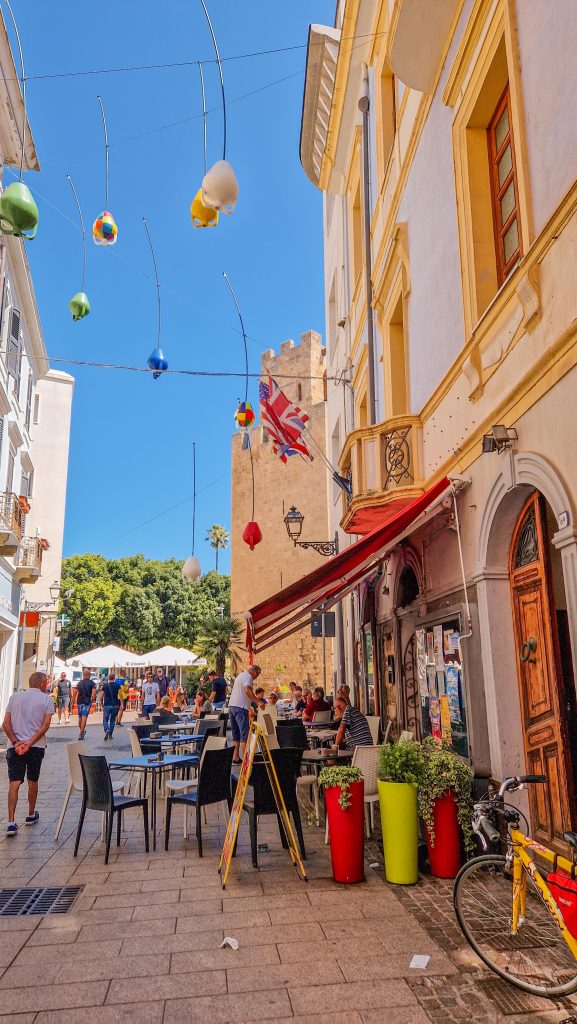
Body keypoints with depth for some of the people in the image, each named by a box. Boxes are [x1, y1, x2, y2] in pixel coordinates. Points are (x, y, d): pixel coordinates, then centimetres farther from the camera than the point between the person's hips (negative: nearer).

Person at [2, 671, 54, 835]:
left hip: (15, 746, 1)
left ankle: (11, 822, -10)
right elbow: (46, 725, -10)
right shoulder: (46, 699, -2)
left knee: (14, 783, 0)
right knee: (33, 781, 16)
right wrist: (29, 743, -12)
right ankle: (31, 815, 31)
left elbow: (6, 724, -1)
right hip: (36, 747, -1)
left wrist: (16, 742, -8)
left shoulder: (15, 697, 7)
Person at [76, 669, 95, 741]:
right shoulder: (92, 683, 0)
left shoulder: (80, 682, 9)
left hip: (80, 701, 4)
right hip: (87, 702, -4)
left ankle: (82, 731, 32)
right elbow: (93, 693, -13)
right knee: (84, 717, -5)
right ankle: (81, 733, -11)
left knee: (80, 717, 17)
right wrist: (92, 700, 0)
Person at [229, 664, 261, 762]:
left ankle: (235, 758, 14)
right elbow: (247, 691, -22)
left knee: (236, 734, 13)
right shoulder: (248, 677, -5)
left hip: (232, 706, 9)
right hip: (240, 707, -9)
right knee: (244, 733, -7)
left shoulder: (240, 676, 25)